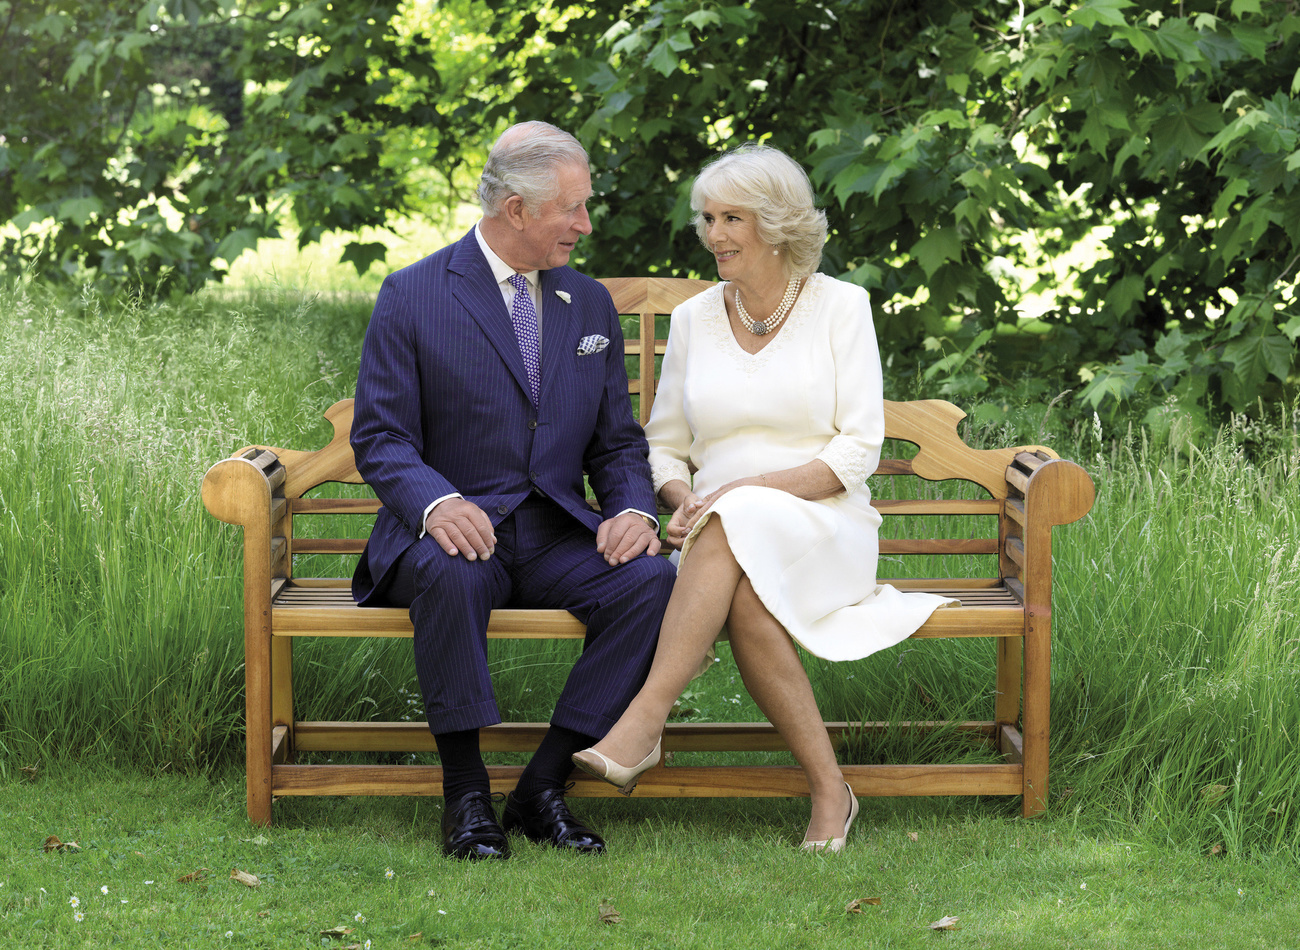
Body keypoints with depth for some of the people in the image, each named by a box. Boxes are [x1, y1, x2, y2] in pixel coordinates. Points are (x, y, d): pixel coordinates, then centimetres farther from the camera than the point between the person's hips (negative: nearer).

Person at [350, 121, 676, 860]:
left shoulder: (591, 305, 14)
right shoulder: (413, 297, -1)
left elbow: (618, 441, 15)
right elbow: (379, 437, -5)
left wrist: (634, 509, -9)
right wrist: (436, 502, -27)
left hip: (557, 537, 4)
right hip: (454, 528, -4)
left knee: (652, 580, -26)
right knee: (450, 575, -39)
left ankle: (544, 788, -19)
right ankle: (467, 794, -24)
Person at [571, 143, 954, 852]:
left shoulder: (840, 306, 3)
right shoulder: (693, 319, 13)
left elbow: (858, 451, -4)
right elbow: (662, 446, 18)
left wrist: (755, 487, -18)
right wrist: (681, 499, -7)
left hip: (825, 530, -3)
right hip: (724, 550, 3)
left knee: (736, 522, -38)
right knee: (744, 596, -36)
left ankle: (645, 720, -44)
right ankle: (827, 787, -33)